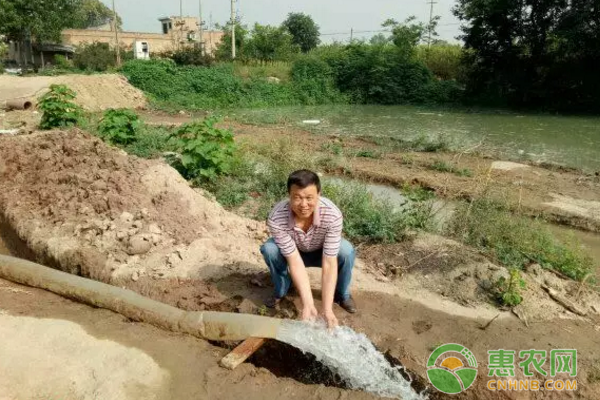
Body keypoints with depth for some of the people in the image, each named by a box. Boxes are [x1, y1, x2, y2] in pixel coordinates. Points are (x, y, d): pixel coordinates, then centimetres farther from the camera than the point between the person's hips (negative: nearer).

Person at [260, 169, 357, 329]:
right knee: (269, 249, -30)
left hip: (321, 252, 0)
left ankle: (342, 294, 1)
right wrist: (308, 304, -39)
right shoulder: (276, 218, -37)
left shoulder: (332, 215, -38)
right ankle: (281, 291, 1)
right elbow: (295, 261, -33)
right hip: (292, 253, 0)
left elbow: (329, 264, -36)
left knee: (346, 252, -31)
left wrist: (327, 309, -39)